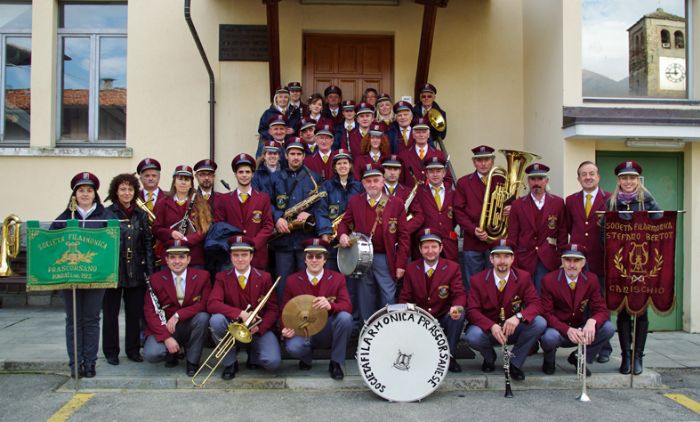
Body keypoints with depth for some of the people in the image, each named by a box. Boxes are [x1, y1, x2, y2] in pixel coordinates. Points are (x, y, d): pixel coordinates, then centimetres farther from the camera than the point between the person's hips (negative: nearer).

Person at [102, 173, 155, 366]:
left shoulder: (141, 214, 8)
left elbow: (148, 243, 8)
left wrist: (150, 270, 3)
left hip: (136, 270, 3)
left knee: (135, 312, 9)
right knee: (111, 312, 7)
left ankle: (133, 349, 23)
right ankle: (111, 351, 20)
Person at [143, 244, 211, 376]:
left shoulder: (202, 276, -6)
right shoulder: (155, 279, -6)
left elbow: (205, 304, -13)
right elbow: (150, 312, -9)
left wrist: (178, 315, -25)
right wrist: (166, 337, -21)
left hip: (189, 325, 1)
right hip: (164, 327, 0)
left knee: (203, 317, -31)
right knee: (151, 355, -27)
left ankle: (192, 361, -10)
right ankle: (173, 352, 10)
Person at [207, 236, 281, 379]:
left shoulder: (264, 277, -1)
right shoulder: (222, 277, -2)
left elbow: (273, 309, -1)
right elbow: (212, 304, -17)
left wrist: (259, 327, -20)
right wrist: (241, 314, -29)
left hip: (259, 328, -1)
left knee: (273, 362, -27)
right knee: (216, 319, -32)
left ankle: (253, 355, 12)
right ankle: (230, 363, -9)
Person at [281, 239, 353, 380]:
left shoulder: (337, 278, -1)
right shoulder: (292, 281, 0)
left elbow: (347, 307, -12)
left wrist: (330, 306, -35)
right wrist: (286, 328, -19)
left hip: (328, 332, 0)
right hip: (303, 331, 0)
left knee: (345, 317, -31)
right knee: (293, 347, -34)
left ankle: (336, 362, -9)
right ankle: (307, 355, 7)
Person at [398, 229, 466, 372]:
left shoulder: (452, 267, -5)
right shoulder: (411, 269, 0)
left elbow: (459, 294, -12)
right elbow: (404, 298, 2)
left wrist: (456, 307, -36)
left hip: (444, 318, 0)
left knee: (459, 314, -31)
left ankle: (450, 356, -12)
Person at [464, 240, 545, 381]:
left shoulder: (523, 277, -3)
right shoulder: (478, 280, -8)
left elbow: (535, 304, -10)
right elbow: (472, 311, -13)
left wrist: (518, 317, -33)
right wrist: (492, 326, -32)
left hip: (513, 330, 2)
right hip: (487, 330, -1)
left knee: (540, 323, -25)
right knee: (472, 336, -34)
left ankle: (515, 362, -4)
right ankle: (489, 357, 5)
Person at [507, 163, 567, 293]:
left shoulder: (558, 203, 5)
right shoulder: (517, 204, 4)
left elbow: (563, 233, 7)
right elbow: (512, 236, 3)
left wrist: (562, 260, 1)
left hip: (548, 262, 0)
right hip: (524, 261, 0)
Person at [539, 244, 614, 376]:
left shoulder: (591, 279, -4)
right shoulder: (549, 280, -14)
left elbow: (601, 309, -7)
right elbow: (547, 313, -16)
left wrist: (592, 321, -32)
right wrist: (567, 330, -33)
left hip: (581, 331, 4)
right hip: (558, 331, -3)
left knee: (608, 328, -21)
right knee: (549, 337, -37)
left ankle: (580, 358, 5)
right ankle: (549, 360, 3)